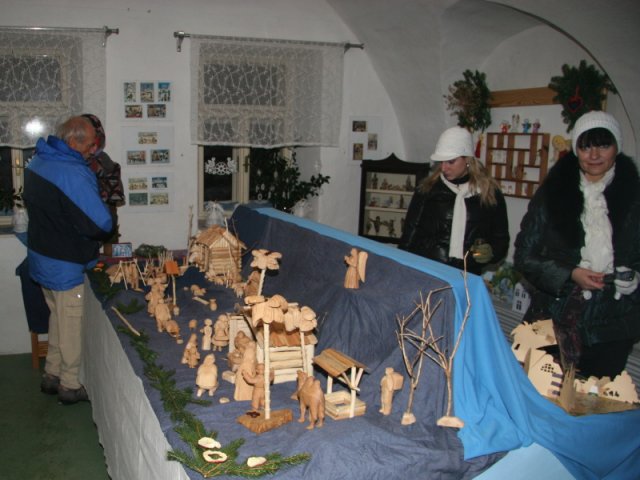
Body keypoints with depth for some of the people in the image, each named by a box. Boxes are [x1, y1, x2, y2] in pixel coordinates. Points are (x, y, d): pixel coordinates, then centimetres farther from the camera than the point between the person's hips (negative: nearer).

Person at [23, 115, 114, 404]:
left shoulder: (39, 161, 2)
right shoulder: (72, 174, -28)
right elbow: (101, 224, -28)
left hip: (41, 256, 9)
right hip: (65, 264, -9)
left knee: (59, 316, 24)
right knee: (71, 323, 7)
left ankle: (52, 375, 36)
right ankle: (70, 386, 22)